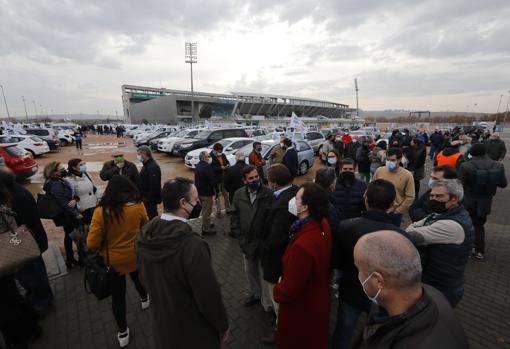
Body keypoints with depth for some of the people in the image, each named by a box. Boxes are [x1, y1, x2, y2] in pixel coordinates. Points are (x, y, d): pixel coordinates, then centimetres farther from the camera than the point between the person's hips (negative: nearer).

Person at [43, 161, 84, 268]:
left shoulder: (59, 181, 4)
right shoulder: (55, 185, -24)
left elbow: (71, 192, 7)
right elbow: (63, 202, -23)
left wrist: (74, 200, -13)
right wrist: (76, 214, -17)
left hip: (65, 215, 9)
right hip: (68, 215, -9)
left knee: (68, 235, 19)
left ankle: (70, 260, 33)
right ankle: (82, 259, 17)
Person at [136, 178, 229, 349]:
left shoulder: (143, 236, -14)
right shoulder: (193, 246, -37)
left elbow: (146, 277, 2)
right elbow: (209, 296, -27)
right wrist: (223, 326, -8)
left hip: (161, 325, 6)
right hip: (193, 333, -5)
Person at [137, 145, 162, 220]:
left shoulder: (152, 167, -24)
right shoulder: (147, 165, 10)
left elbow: (154, 187, -28)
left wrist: (147, 199, -22)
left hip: (150, 200, -10)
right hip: (146, 198, 10)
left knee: (151, 217, 0)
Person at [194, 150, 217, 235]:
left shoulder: (198, 165, 5)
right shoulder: (207, 167, -25)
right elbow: (212, 180, -22)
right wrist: (216, 190, -9)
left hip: (200, 191, 9)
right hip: (206, 192, -9)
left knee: (204, 210, 25)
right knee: (207, 212, 5)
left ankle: (205, 225, 41)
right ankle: (206, 229, 17)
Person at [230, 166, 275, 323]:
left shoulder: (269, 194, -20)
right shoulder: (239, 194, -4)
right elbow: (234, 215, 3)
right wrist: (238, 234, -3)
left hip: (263, 243, -5)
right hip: (246, 242, 5)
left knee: (264, 274, 8)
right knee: (250, 271, 25)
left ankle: (268, 305, 31)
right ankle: (255, 294, 51)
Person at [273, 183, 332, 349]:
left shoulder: (302, 245, -41)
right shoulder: (323, 224, -15)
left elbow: (289, 290, -28)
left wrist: (277, 291, -9)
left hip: (302, 308, -7)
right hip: (319, 299, 7)